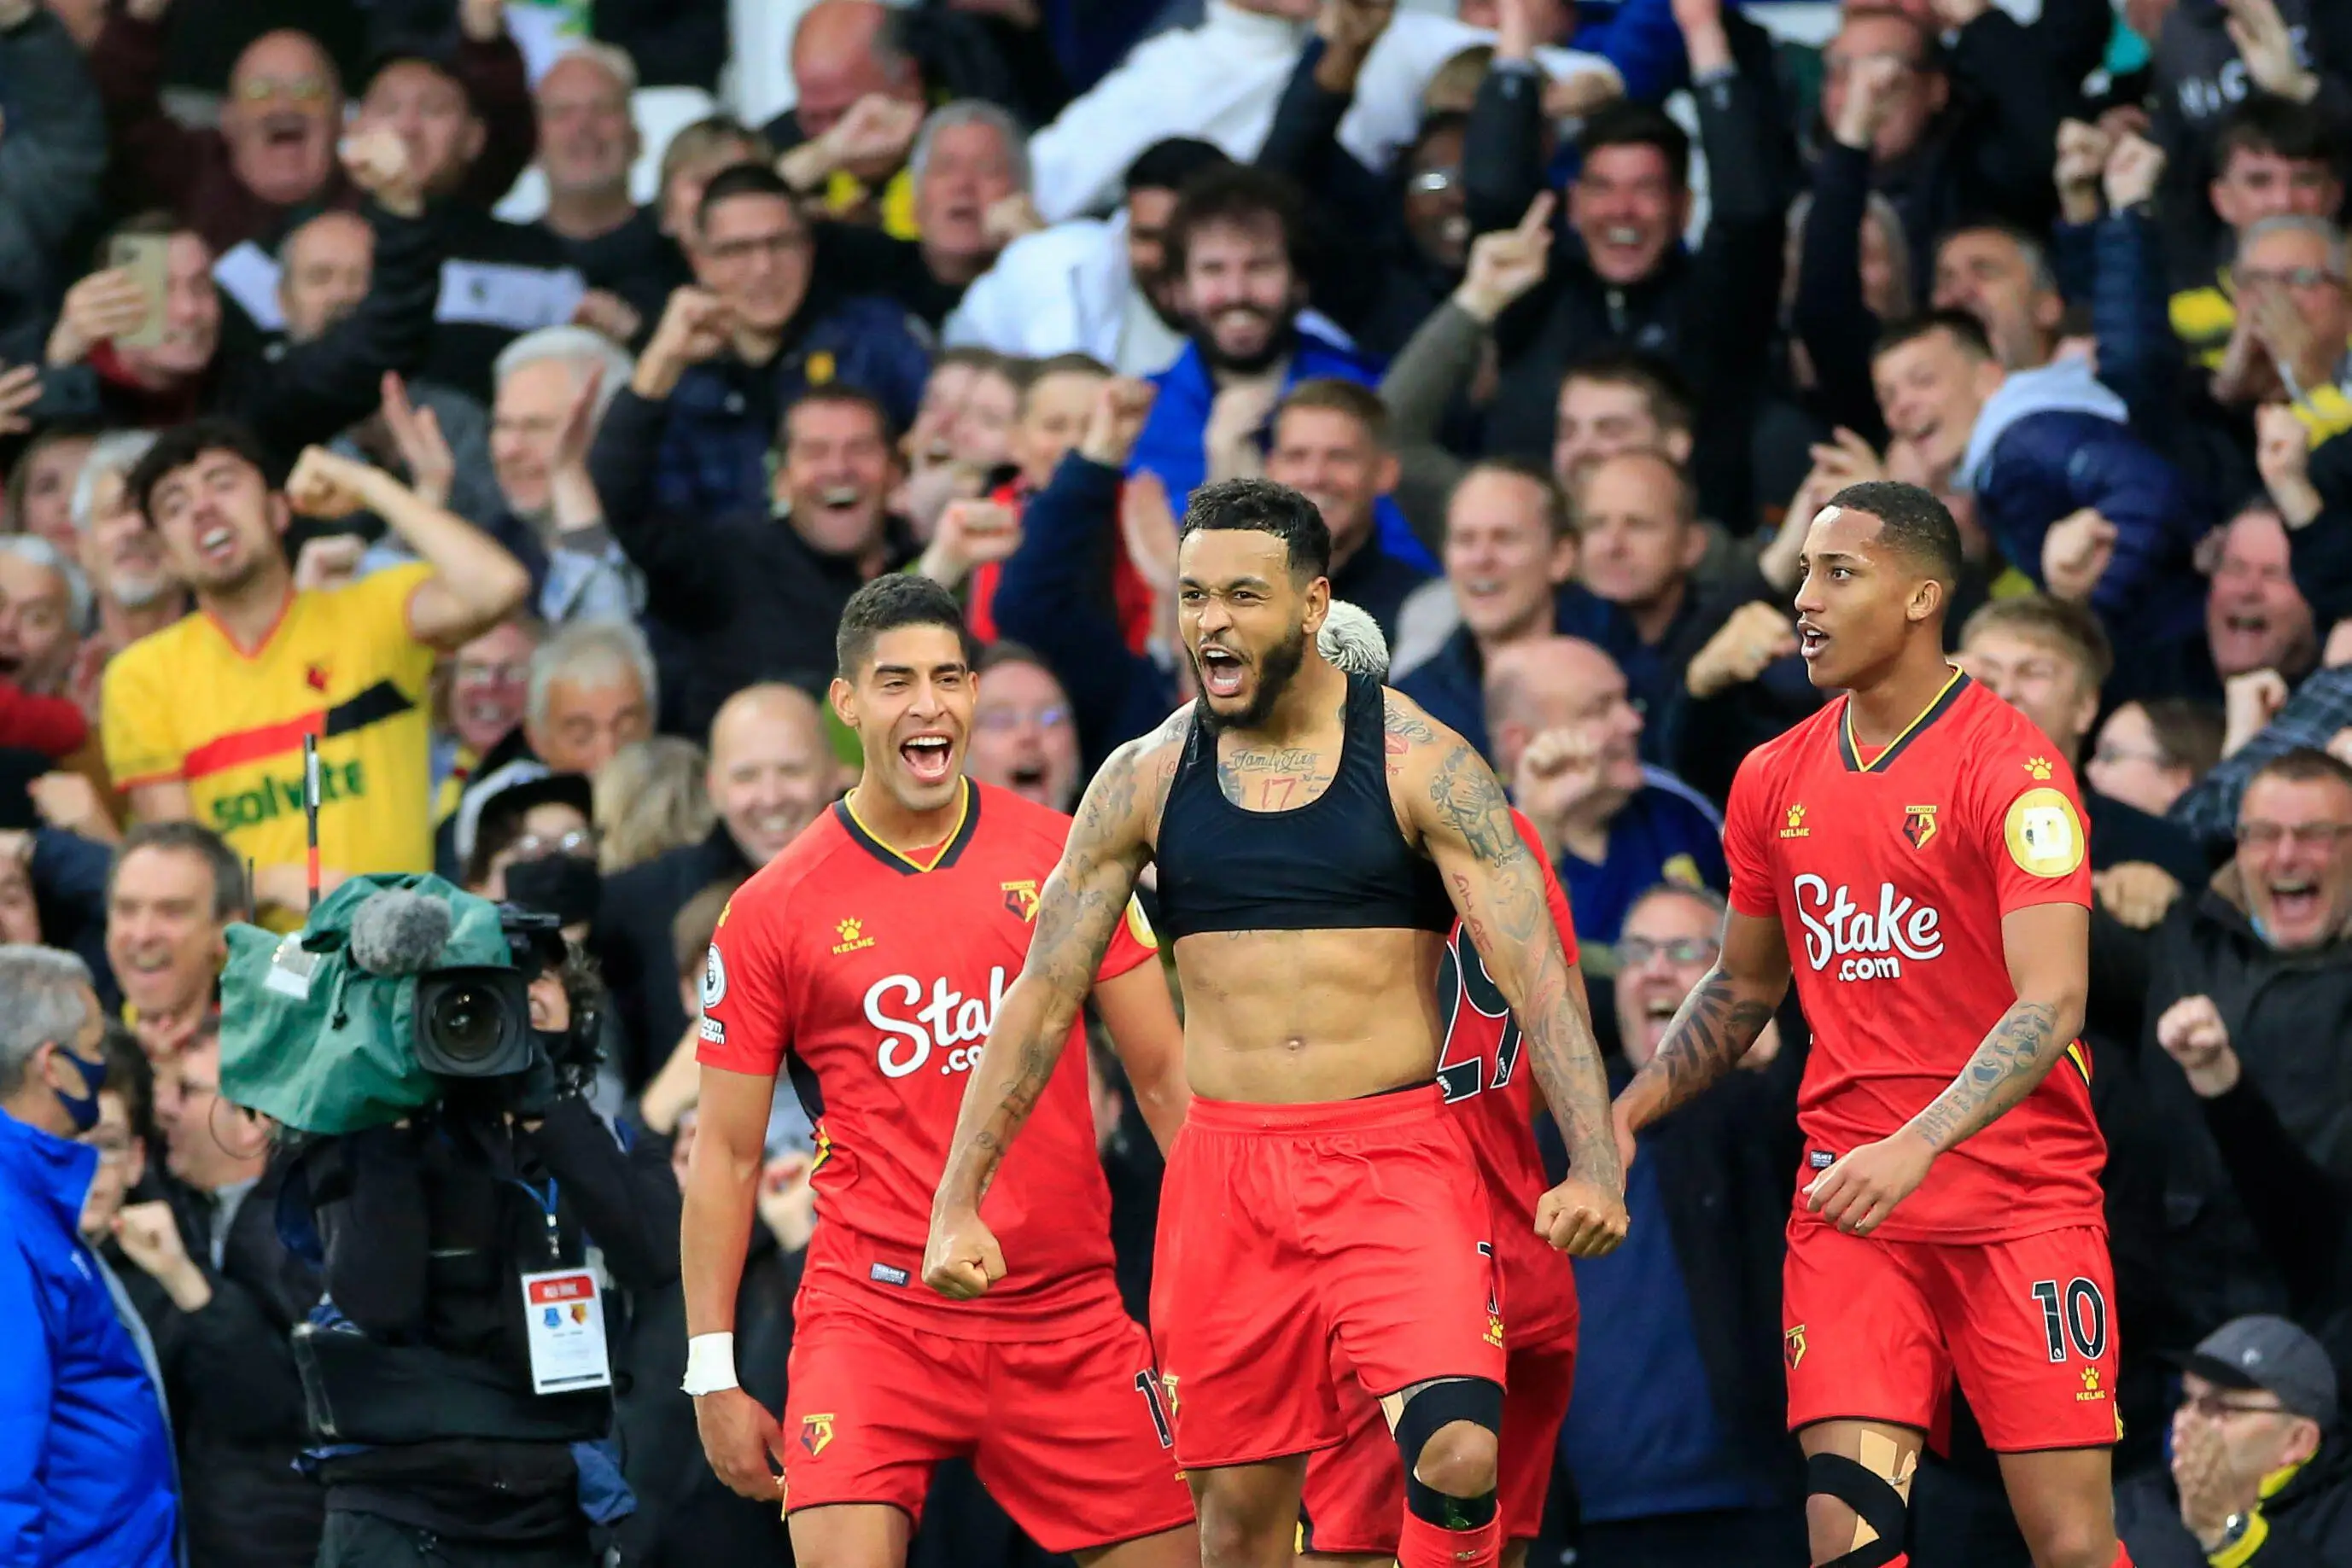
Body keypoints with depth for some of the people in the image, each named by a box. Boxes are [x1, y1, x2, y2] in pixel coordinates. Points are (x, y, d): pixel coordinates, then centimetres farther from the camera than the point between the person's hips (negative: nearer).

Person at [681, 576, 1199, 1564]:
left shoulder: (1063, 858, 5)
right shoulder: (771, 912, 0)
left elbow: (1161, 1074, 10)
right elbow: (725, 1155, 4)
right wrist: (713, 1374, 1)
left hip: (1068, 1313, 3)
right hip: (874, 1313, -3)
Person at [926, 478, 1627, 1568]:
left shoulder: (1418, 763, -3)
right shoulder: (1144, 779, 5)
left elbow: (1535, 970, -8)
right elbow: (1040, 1000, 8)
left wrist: (1592, 1165, -22)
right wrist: (957, 1207, 3)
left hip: (1398, 1159, -3)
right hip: (1227, 1166, 3)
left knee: (1458, 1457, -23)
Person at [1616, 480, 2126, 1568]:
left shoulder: (2011, 767, -10)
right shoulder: (1776, 780, 9)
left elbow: (2051, 1003, -20)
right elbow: (1745, 983, 25)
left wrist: (1916, 1147, -31)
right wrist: (1634, 1106, 11)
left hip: (2022, 1200, -4)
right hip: (1848, 1198, 4)